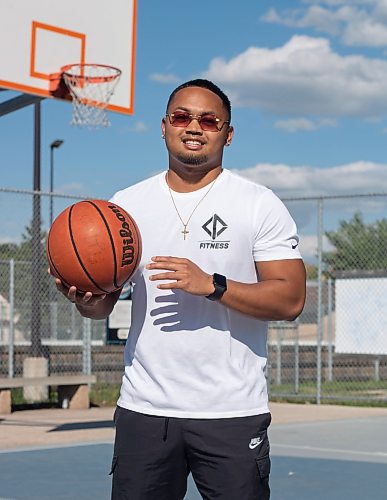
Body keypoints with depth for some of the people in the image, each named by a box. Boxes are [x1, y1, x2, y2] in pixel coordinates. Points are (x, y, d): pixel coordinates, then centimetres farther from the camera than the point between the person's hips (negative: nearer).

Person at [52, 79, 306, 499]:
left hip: (232, 412, -2)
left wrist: (212, 286, -21)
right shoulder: (126, 204, 9)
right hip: (143, 408, 3)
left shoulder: (260, 205, 0)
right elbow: (103, 305, 13)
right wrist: (86, 300, -11)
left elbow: (290, 300, -8)